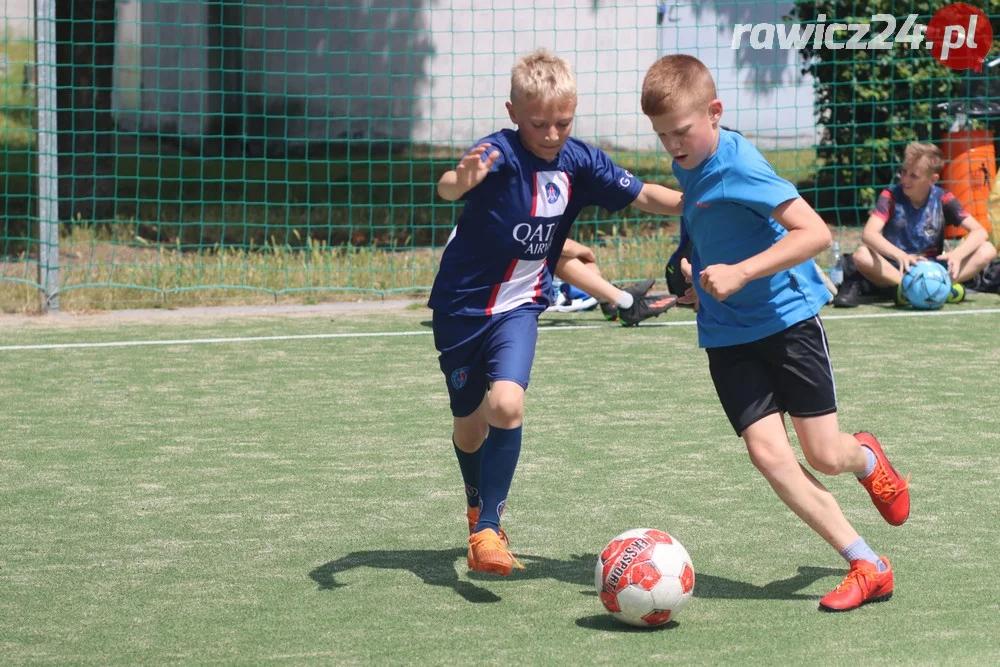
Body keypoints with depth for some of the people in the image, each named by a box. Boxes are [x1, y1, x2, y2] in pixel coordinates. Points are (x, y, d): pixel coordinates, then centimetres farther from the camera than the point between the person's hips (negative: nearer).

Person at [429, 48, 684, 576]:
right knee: (469, 426, 12)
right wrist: (461, 179, -67)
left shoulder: (578, 161, -8)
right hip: (462, 305, -2)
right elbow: (449, 188, -43)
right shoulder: (500, 154, -23)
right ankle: (477, 503, 44)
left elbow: (643, 195, 0)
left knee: (506, 404, -22)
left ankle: (487, 529, -15)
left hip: (518, 306, 2)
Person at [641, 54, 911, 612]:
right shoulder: (688, 167, 5)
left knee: (825, 456, -4)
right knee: (768, 452, -12)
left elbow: (815, 233, -28)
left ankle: (866, 456, 36)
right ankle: (867, 566, -7)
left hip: (788, 318, -6)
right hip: (729, 334, 6)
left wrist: (740, 273, -34)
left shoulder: (738, 164, -20)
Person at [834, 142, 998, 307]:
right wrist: (900, 256, -41)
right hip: (895, 269, -2)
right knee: (862, 256, -33)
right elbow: (868, 234, -23)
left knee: (987, 251, -19)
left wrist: (957, 254, -32)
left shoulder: (942, 199, -3)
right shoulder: (891, 196, -7)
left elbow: (980, 232, -10)